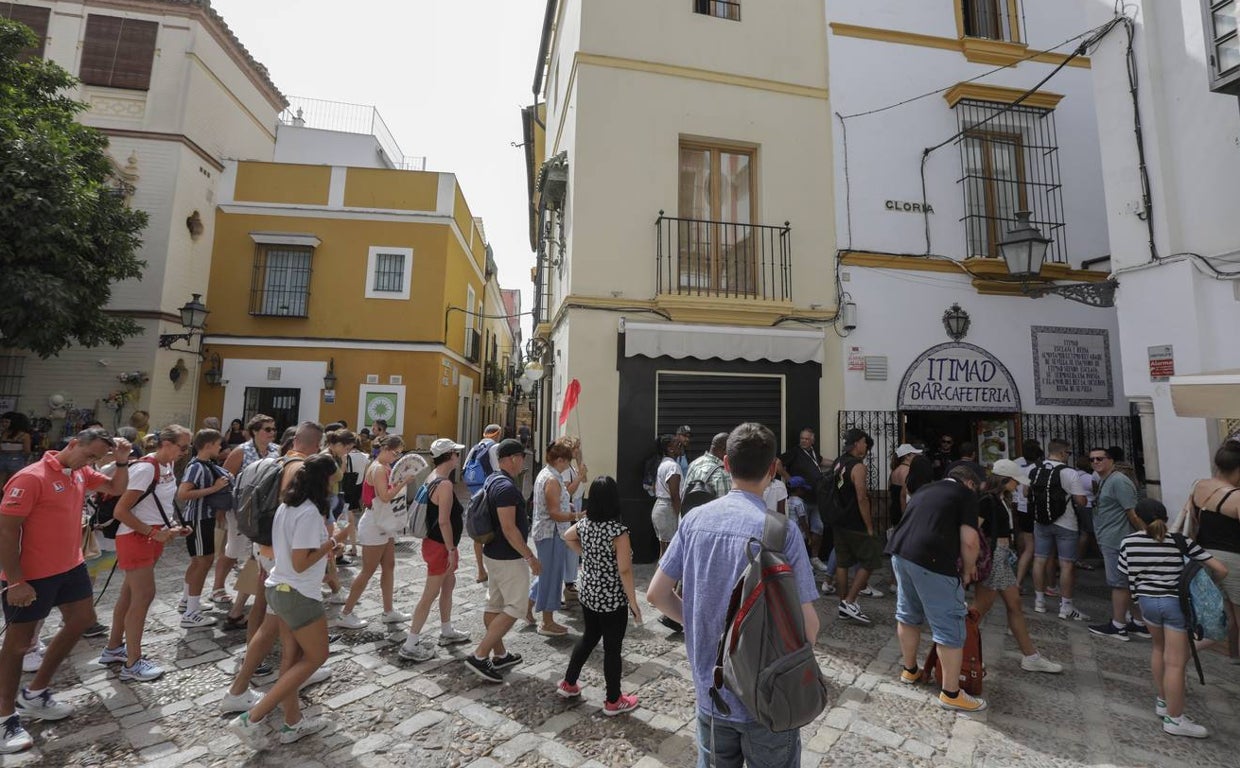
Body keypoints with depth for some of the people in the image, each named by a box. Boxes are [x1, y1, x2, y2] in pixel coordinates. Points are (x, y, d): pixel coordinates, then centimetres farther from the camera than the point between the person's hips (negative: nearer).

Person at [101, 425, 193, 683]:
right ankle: (132, 664, 5)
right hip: (135, 537, -8)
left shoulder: (168, 467, 5)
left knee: (130, 594, 18)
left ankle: (113, 648, 32)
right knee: (144, 595, -6)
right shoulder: (145, 469, -21)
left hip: (152, 537, 8)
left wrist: (172, 527, 7)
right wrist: (154, 532, -19)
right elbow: (120, 511, -20)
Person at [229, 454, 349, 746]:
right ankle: (252, 718, 7)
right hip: (299, 595, -9)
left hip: (278, 589, 9)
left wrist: (324, 549, 11)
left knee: (292, 656, 18)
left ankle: (292, 723, 28)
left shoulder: (287, 506, 4)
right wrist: (332, 541, -17)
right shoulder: (310, 513, -25)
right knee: (315, 656, 7)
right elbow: (300, 564, -24)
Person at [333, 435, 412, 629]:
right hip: (374, 526, -10)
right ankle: (345, 614, 14)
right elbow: (385, 496, -27)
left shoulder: (385, 468, 9)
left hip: (384, 525, 10)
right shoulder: (378, 469, -20)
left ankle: (389, 611, 22)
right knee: (368, 571, 1)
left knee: (389, 567, 13)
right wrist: (403, 482, -23)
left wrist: (400, 482, -1)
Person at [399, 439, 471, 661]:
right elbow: (444, 521, -26)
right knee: (430, 594, -1)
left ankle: (446, 632, 35)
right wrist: (452, 550, -20)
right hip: (440, 545, -10)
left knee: (449, 584, 22)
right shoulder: (445, 485, -24)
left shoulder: (433, 478, 6)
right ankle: (410, 646, 9)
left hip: (435, 542, 10)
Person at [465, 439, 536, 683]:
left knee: (494, 605, 16)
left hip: (494, 553, 10)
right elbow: (509, 528, -27)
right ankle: (479, 656, 3)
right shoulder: (507, 487, -24)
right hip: (509, 558, -10)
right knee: (515, 608, 0)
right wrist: (530, 556, -21)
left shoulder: (493, 481, 7)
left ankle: (499, 655, 30)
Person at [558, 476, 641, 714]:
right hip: (612, 600, -6)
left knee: (589, 637, 26)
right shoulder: (618, 531, -25)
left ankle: (568, 683, 38)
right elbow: (624, 571, -23)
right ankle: (613, 701, 25)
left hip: (588, 594, 7)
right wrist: (634, 603, -14)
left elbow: (567, 537, 17)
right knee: (612, 648, 9)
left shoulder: (585, 524, -4)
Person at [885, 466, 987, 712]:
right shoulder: (966, 494, 4)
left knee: (908, 615, 22)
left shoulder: (925, 490, 25)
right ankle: (951, 694, 16)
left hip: (899, 553, 8)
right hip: (931, 562, -7)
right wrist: (967, 571, 13)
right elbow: (970, 542, -5)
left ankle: (909, 670, 38)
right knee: (949, 627, 6)